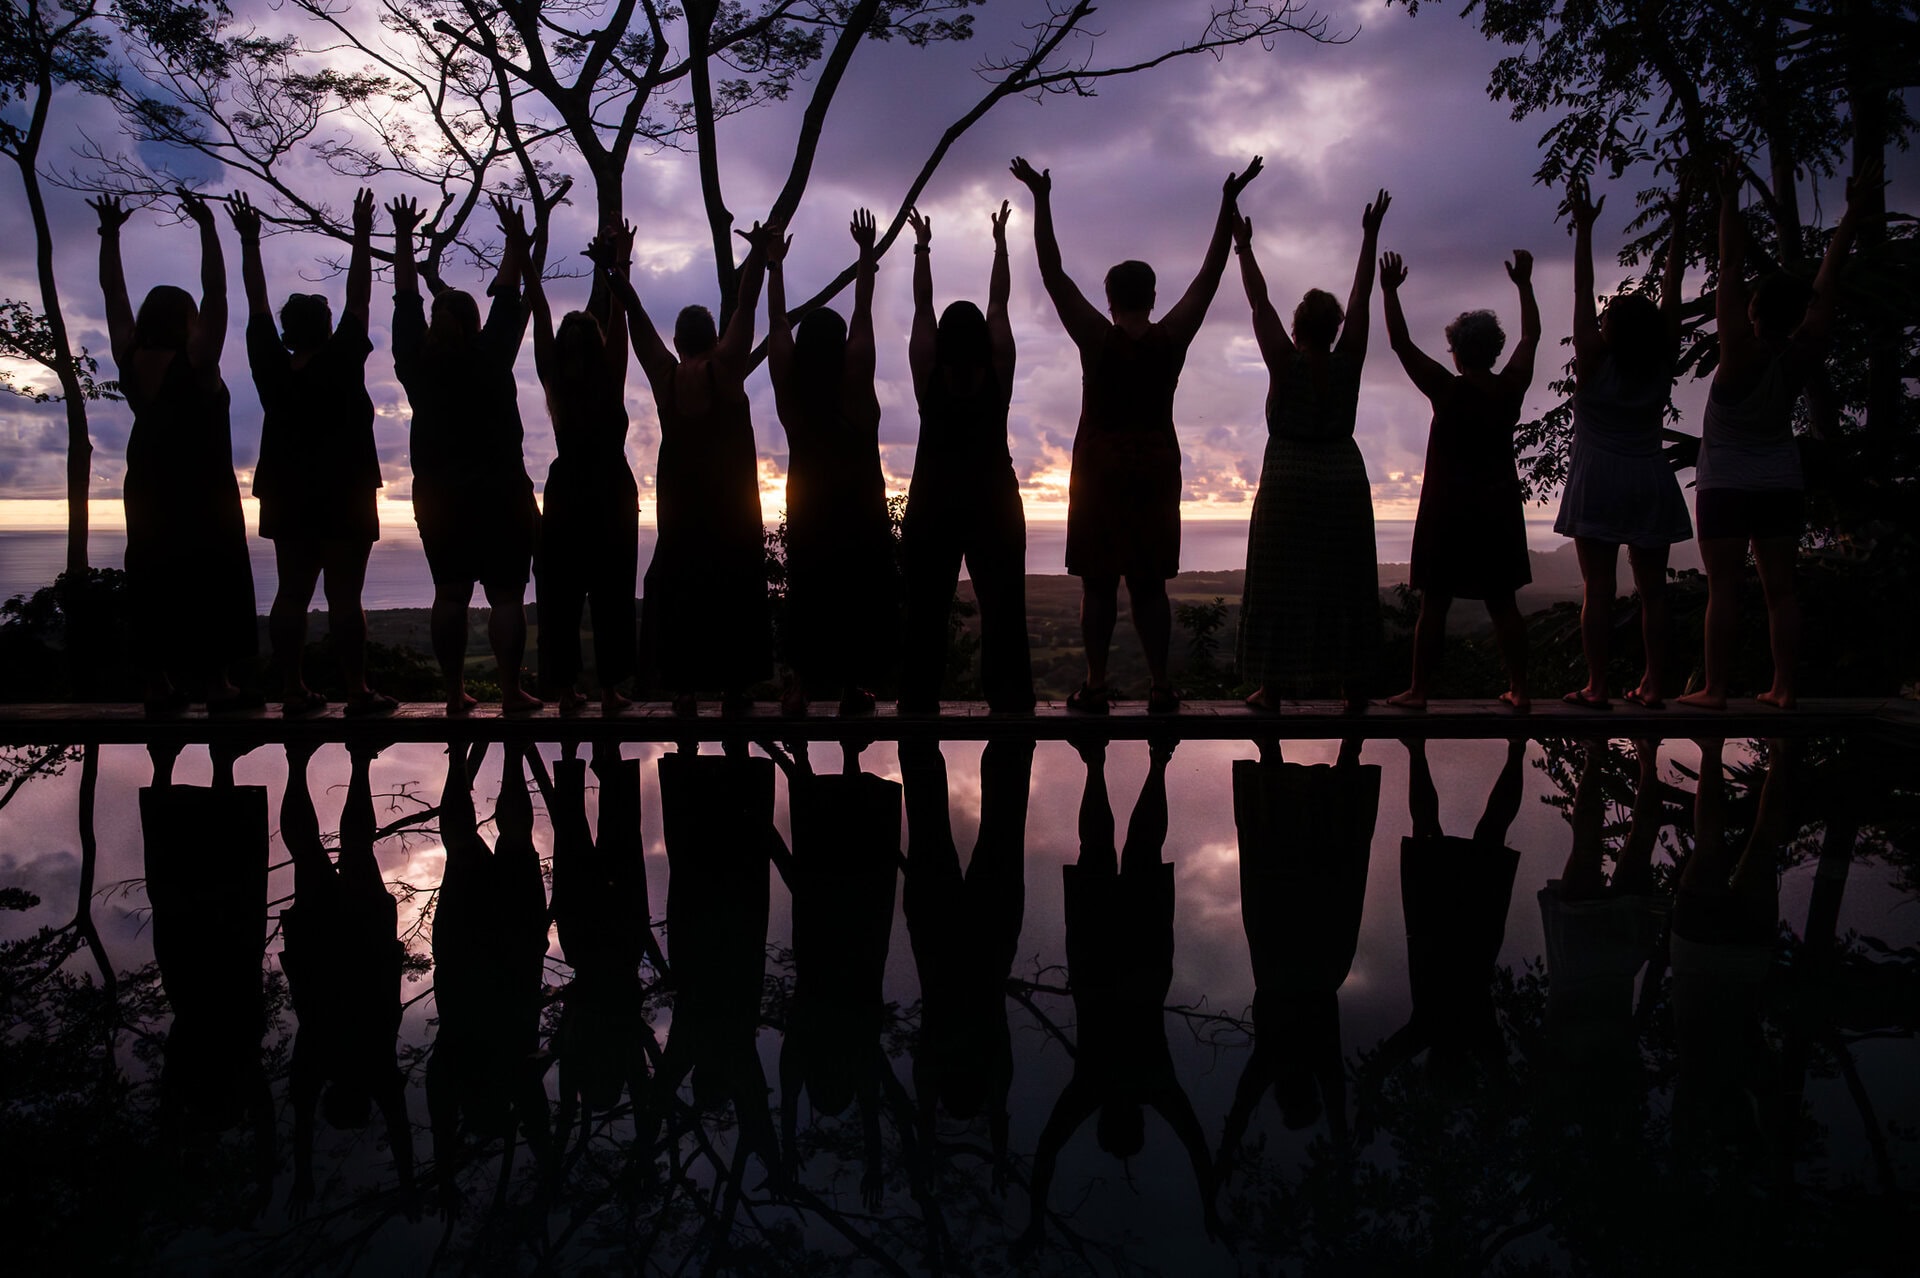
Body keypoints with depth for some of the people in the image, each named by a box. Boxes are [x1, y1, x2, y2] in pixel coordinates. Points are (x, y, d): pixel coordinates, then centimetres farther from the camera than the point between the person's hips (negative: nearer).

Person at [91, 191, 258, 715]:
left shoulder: (130, 360, 2)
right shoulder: (196, 363, -12)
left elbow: (113, 294, 10)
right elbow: (215, 293, -14)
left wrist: (110, 234, 16)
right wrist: (208, 229, -12)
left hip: (148, 487, 6)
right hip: (203, 490, -6)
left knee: (153, 579, 7)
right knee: (209, 580, -4)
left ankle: (158, 684, 6)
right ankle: (216, 682, -6)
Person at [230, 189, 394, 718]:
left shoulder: (272, 368, 1)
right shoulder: (342, 364, -9)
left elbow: (257, 303, 10)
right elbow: (358, 299, -5)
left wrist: (250, 243, 17)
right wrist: (362, 238, 1)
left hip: (287, 496, 5)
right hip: (345, 496, -5)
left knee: (291, 593, 7)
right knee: (344, 596, -6)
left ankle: (294, 690, 7)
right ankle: (358, 691, -5)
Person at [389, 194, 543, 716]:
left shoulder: (417, 362, 1)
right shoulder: (490, 356, -6)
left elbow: (406, 299, 11)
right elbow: (508, 297, 3)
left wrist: (403, 239, 20)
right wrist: (516, 242, 12)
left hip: (438, 497, 3)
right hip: (500, 494, -3)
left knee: (449, 594, 8)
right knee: (506, 595, -1)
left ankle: (455, 692, 8)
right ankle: (511, 690, -3)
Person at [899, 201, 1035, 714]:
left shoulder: (928, 376, -4)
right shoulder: (998, 375, -4)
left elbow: (922, 305, 5)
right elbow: (999, 304, 4)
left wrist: (922, 246, 13)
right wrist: (1000, 240, 12)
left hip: (932, 502, 1)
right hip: (993, 499, 0)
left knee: (926, 613, 4)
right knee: (1002, 610, 2)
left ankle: (920, 702, 5)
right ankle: (1009, 701, 1)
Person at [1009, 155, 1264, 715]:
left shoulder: (1097, 337, -9)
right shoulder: (1172, 338, -4)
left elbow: (1054, 275, -8)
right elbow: (1210, 275, 3)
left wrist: (1042, 200, -6)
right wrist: (1228, 205, 6)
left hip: (1100, 467, -2)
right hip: (1157, 466, 2)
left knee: (1098, 583, 3)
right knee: (1149, 582, 7)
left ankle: (1096, 686, 4)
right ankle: (1161, 687, 6)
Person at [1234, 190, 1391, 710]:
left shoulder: (1286, 365, -9)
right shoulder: (1347, 364, -1)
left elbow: (1259, 303, -4)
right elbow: (1361, 299, 6)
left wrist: (1244, 247, 4)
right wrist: (1370, 235, 14)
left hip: (1288, 485, -3)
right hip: (1344, 485, 3)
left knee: (1280, 585, -1)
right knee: (1344, 583, 8)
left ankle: (1273, 687, 0)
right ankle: (1352, 683, 12)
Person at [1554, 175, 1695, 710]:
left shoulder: (1594, 361, -8)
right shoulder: (1662, 364, 0)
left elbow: (1582, 290, -5)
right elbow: (1671, 292, 4)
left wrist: (1584, 227, -2)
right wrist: (1679, 222, 9)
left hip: (1598, 481, -3)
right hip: (1651, 483, 3)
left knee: (1598, 587, -3)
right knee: (1652, 588, 5)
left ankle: (1596, 686, -3)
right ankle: (1653, 685, 7)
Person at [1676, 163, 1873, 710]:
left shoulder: (1742, 354, -18)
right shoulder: (1803, 356, -6)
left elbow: (1730, 270, -17)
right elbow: (1828, 281, 0)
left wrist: (1730, 202, -13)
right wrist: (1853, 209, 5)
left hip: (1724, 485, -5)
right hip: (1781, 484, 5)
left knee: (1724, 589, -4)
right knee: (1780, 588, 6)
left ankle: (1714, 689, -3)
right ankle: (1783, 687, 7)